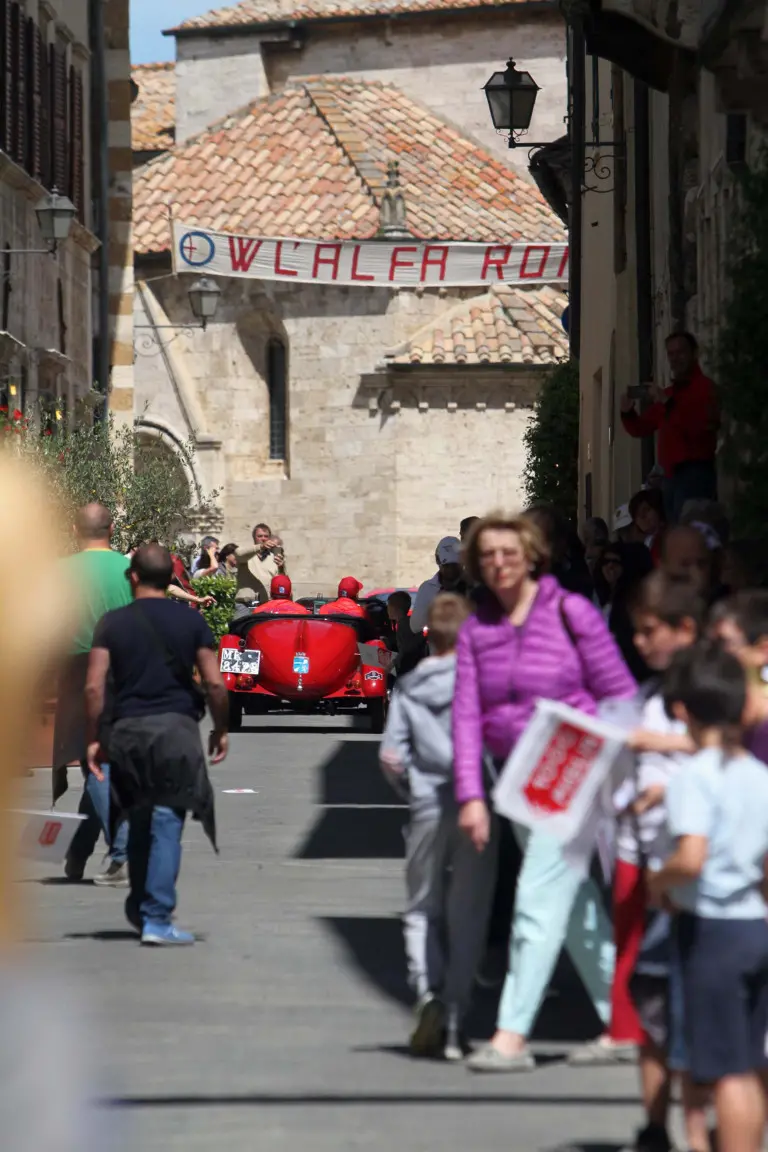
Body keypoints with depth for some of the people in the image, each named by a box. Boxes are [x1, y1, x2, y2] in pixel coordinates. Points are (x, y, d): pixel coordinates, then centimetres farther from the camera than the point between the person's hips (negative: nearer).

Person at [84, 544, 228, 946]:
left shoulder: (112, 623, 4)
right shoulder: (191, 621, 2)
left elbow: (94, 686, -2)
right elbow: (214, 683, -3)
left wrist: (94, 738, 6)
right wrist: (220, 729, 10)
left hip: (126, 730, 2)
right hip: (175, 727, -2)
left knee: (138, 823, 17)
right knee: (166, 822, -4)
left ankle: (139, 908, 27)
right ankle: (157, 919, -11)